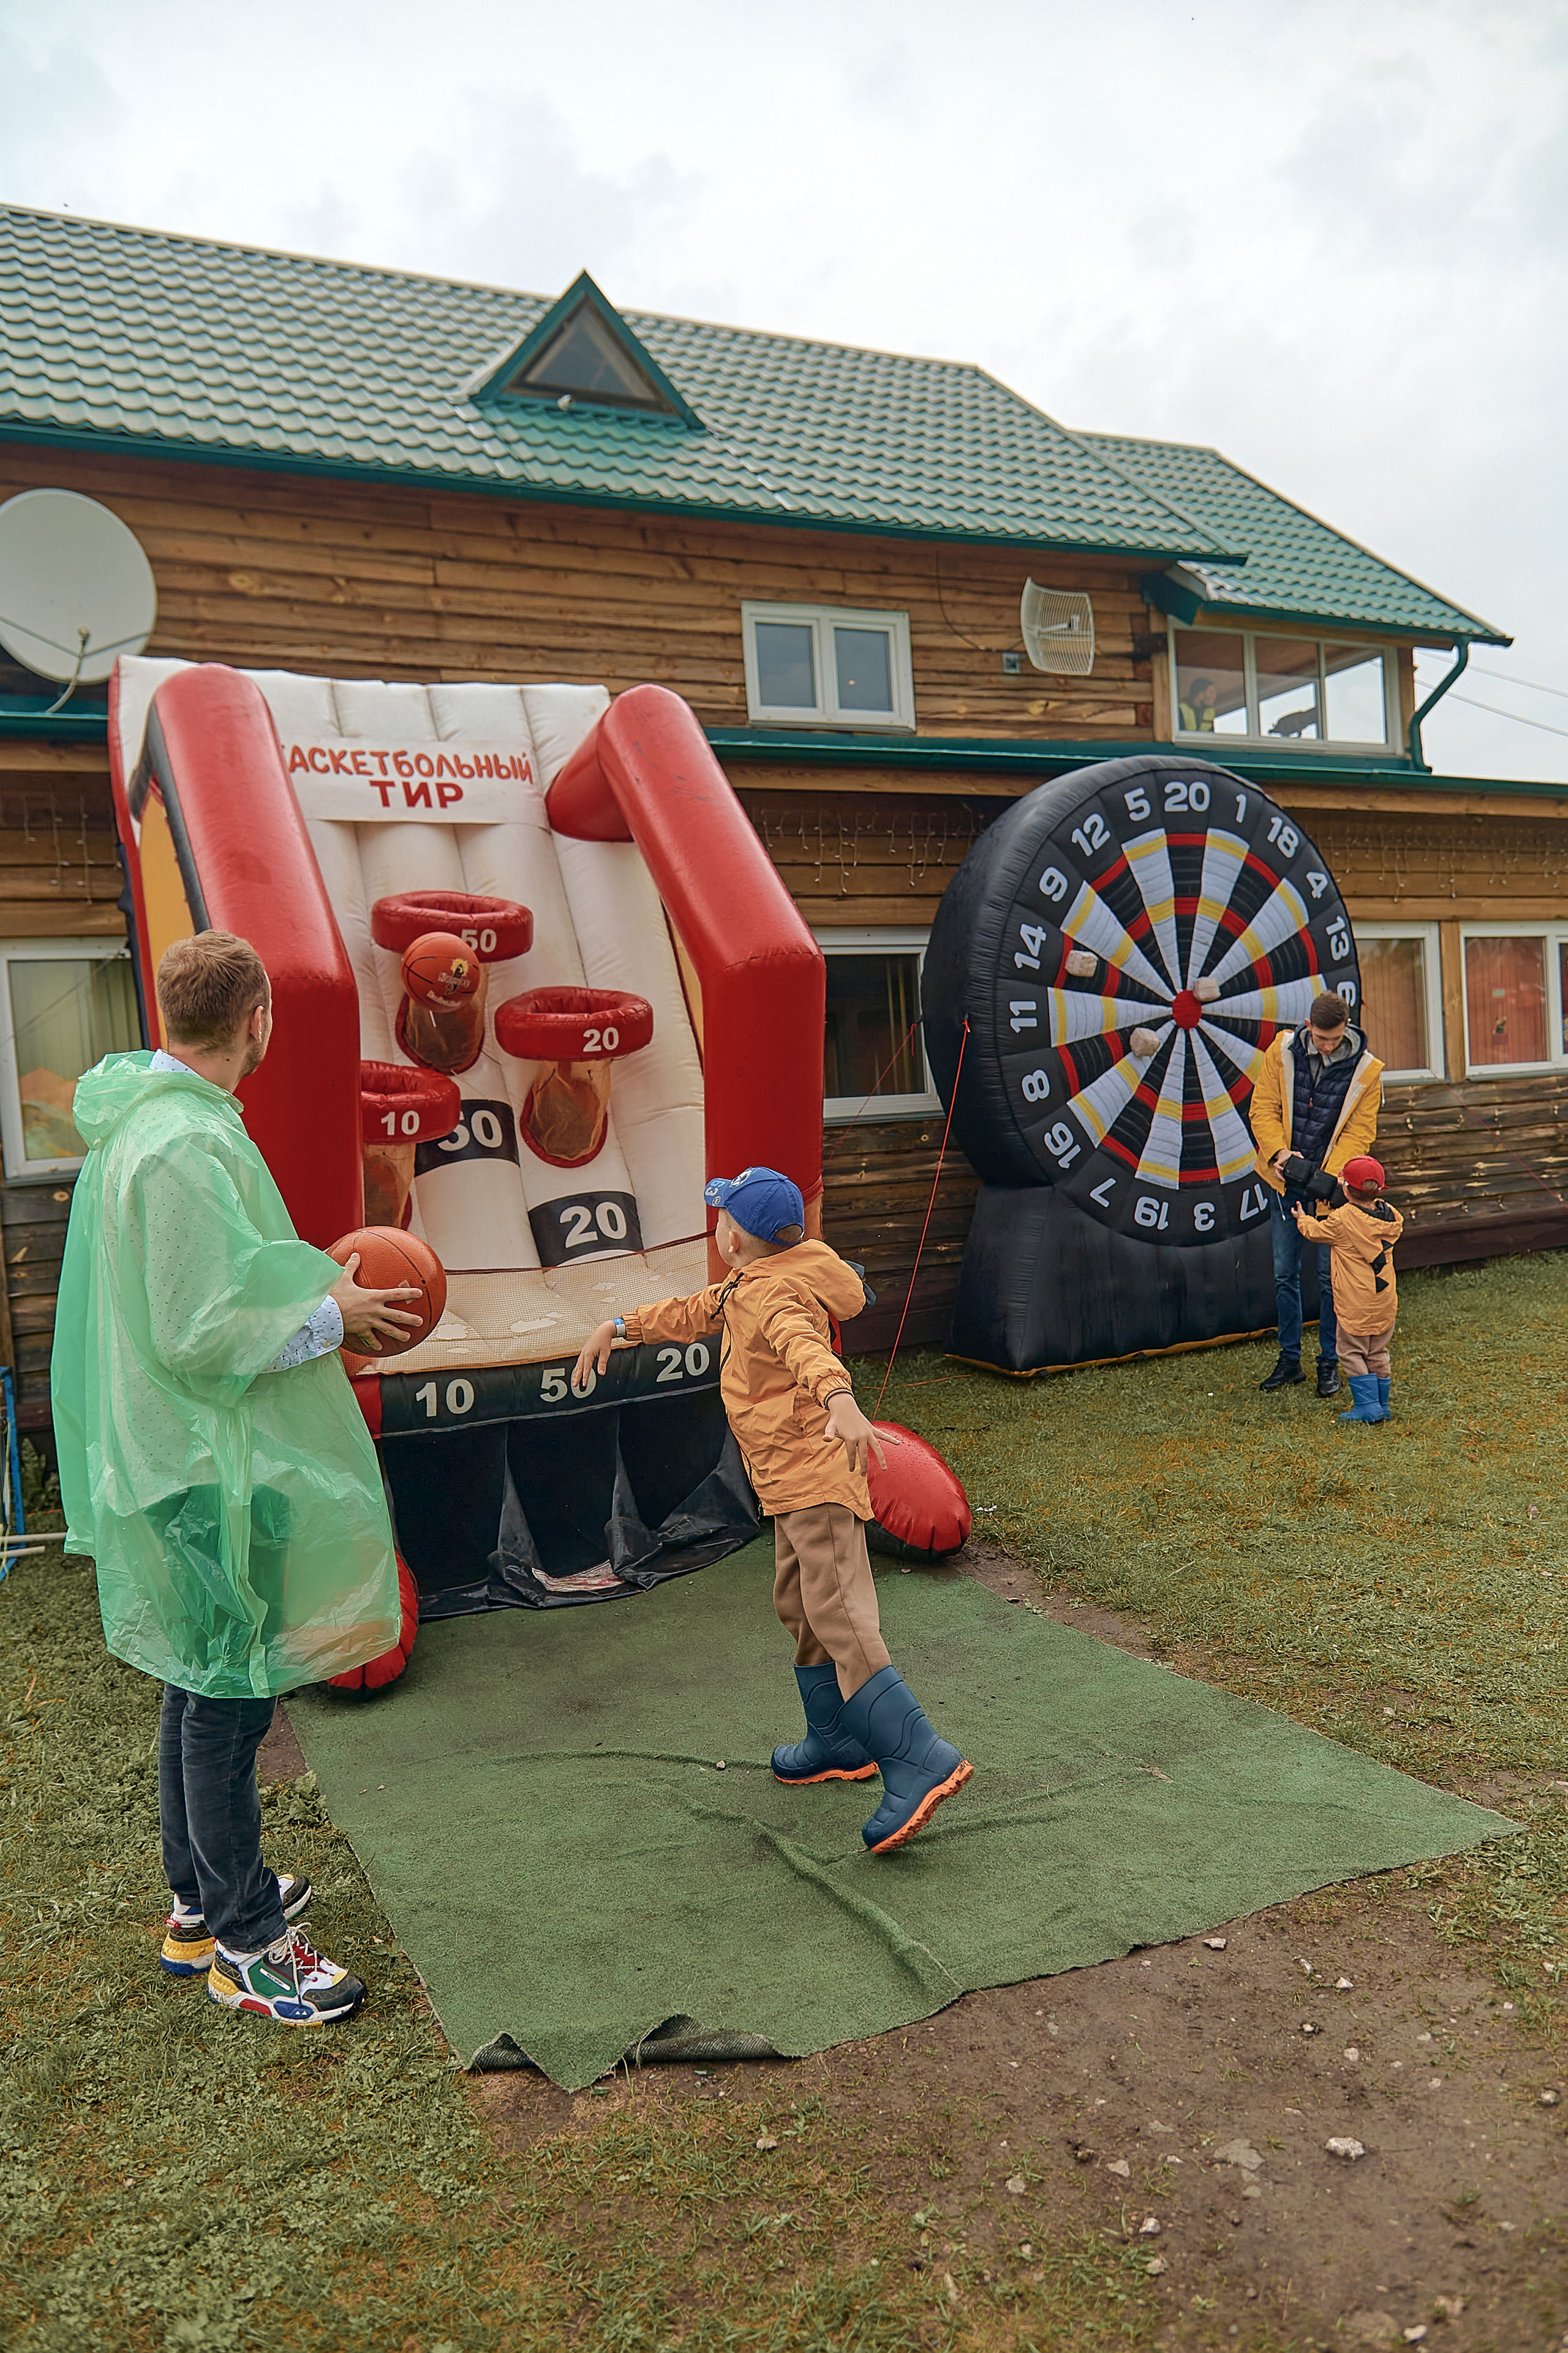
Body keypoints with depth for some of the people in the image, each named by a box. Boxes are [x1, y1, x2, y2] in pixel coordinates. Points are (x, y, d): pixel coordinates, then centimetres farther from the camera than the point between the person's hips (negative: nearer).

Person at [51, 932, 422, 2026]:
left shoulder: (143, 1124, 9)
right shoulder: (188, 1145, -23)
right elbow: (202, 1331, -25)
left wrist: (312, 1286, 12)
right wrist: (335, 1312, -12)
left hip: (181, 1456, 10)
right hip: (211, 1472, -10)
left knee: (202, 1685, 20)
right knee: (228, 1696, 2)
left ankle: (203, 1901, 36)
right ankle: (245, 1944, 18)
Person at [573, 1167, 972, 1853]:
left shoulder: (773, 1294, -17)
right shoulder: (745, 1288, 15)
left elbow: (806, 1347, -38)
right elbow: (697, 1313, 32)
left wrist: (841, 1402, -57)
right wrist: (620, 1328, 33)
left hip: (815, 1476, -11)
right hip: (793, 1482, 11)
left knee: (839, 1620, -18)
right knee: (799, 1608, 21)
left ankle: (920, 1761, -21)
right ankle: (839, 1743, 34)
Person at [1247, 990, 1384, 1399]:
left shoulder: (1365, 1070, -8)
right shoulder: (1282, 1051, -5)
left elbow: (1359, 1132, -7)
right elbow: (1263, 1109, -2)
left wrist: (1329, 1176, -21)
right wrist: (1279, 1152, -19)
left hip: (1332, 1182, -2)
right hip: (1285, 1180, 2)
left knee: (1330, 1275, 0)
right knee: (1285, 1273, 7)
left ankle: (1330, 1363, 14)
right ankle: (1290, 1361, 19)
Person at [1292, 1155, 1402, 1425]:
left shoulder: (1343, 1219, -18)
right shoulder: (1390, 1215, -1)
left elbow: (1315, 1231, -1)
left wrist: (1303, 1219, 22)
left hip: (1355, 1303, -6)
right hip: (1385, 1300, 6)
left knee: (1352, 1352, 5)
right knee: (1377, 1353, 16)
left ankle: (1367, 1407, 2)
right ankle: (1382, 1406, 22)